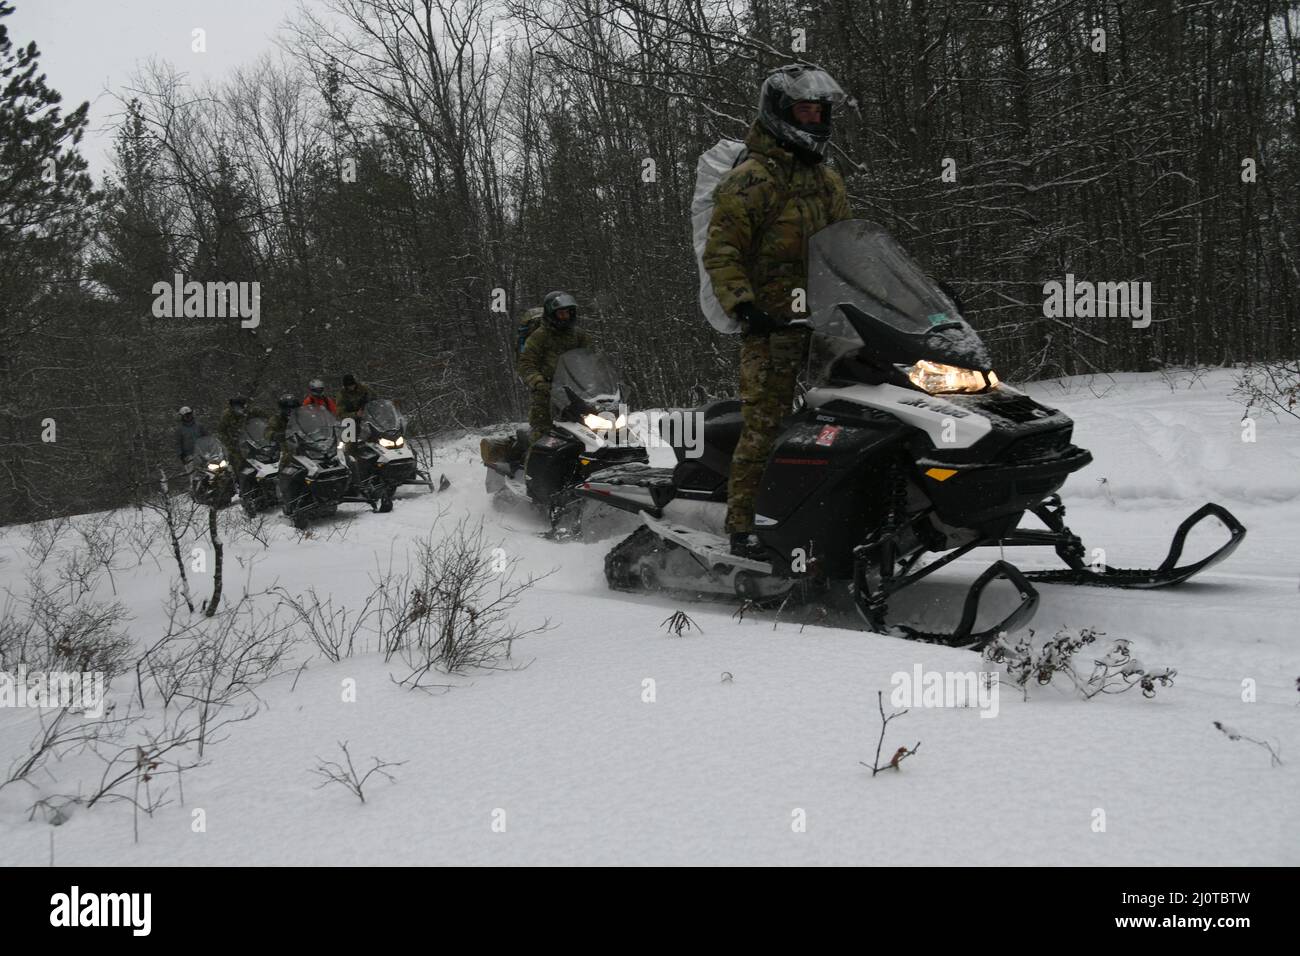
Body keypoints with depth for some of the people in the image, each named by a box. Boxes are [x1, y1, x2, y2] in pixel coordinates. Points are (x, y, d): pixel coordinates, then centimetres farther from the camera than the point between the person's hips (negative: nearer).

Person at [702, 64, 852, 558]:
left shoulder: (828, 180, 20)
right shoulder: (750, 179, -4)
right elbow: (720, 252, -9)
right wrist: (743, 305, -21)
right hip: (772, 325, -7)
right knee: (764, 425, -8)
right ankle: (743, 526, -2)